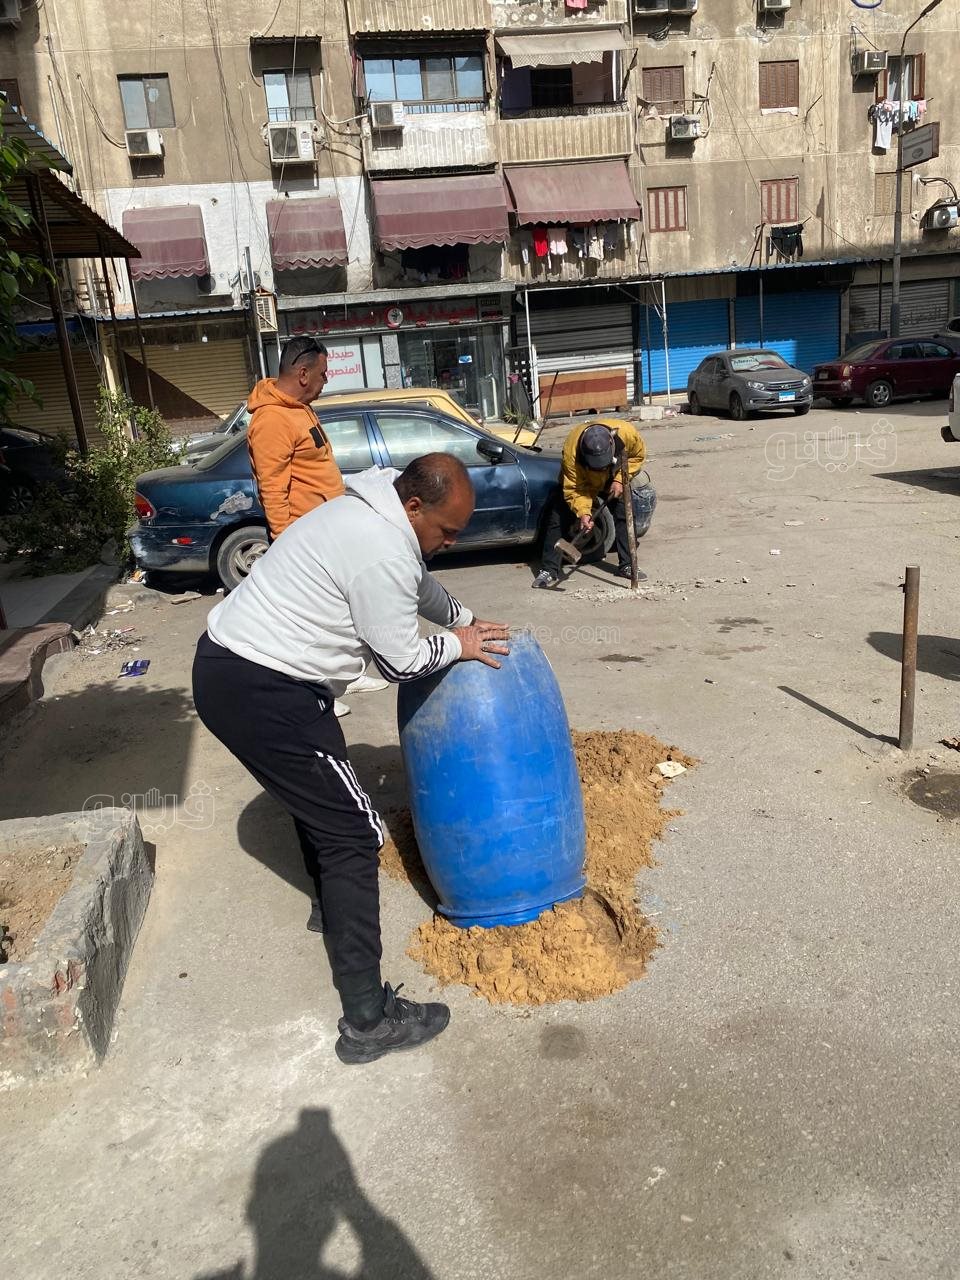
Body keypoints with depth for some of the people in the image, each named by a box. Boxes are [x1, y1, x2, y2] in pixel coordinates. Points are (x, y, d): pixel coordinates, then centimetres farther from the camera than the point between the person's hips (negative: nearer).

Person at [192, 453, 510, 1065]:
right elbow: (403, 661, -12)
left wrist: (467, 619, 32)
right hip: (259, 693, -11)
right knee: (352, 833, -6)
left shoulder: (372, 513, 10)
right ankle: (369, 1020, 1)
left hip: (228, 664, 11)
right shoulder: (382, 554, -22)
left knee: (321, 796, 29)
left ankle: (337, 902, 53)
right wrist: (457, 646, 4)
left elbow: (419, 582, 29)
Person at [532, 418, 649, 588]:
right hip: (580, 481, -2)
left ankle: (627, 565, 3)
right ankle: (549, 571, -6)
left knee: (624, 515, -9)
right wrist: (583, 512, -48)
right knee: (558, 519, -11)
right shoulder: (571, 449, -40)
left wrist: (620, 479, -23)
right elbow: (574, 489, -32)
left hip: (613, 480, 2)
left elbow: (638, 455, -12)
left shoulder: (626, 432, -35)